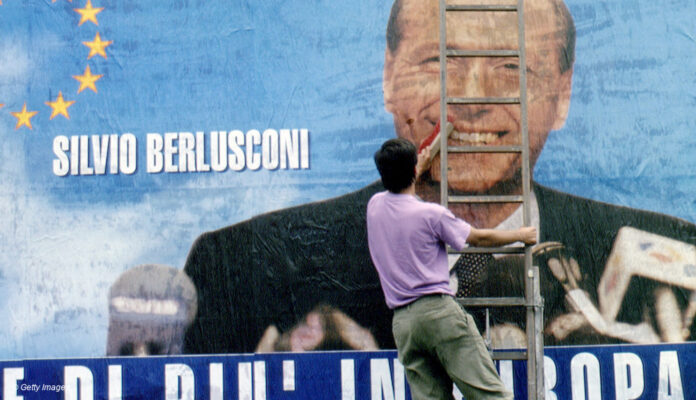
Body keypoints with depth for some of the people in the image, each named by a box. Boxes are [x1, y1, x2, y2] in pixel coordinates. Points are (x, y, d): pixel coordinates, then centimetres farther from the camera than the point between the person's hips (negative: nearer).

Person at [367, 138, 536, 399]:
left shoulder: (374, 206, 10)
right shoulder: (430, 214, -6)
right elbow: (480, 238, 7)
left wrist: (420, 165, 52)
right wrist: (521, 235, 24)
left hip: (401, 321, 6)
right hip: (438, 309, -6)